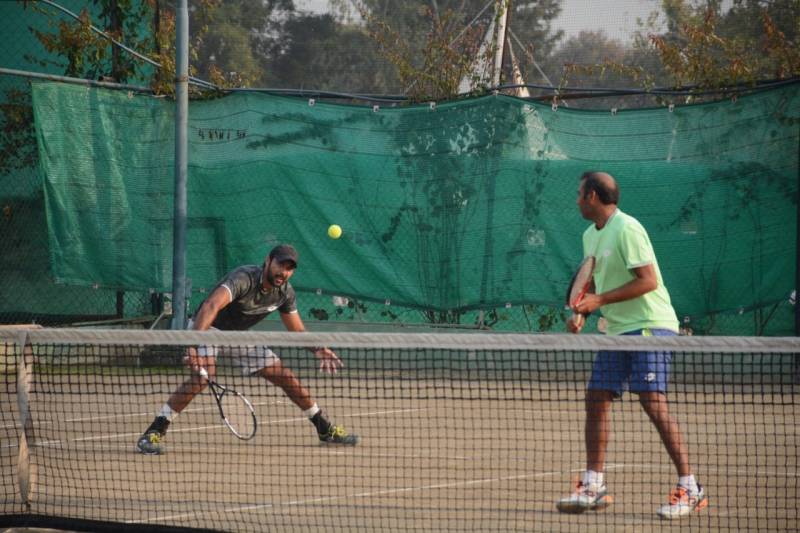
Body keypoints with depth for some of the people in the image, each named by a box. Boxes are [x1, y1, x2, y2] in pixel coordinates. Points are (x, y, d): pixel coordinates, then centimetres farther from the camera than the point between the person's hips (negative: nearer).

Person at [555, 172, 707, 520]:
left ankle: (689, 490, -12)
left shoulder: (626, 229, -15)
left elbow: (648, 281, -20)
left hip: (649, 325, -9)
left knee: (653, 403, -15)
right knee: (596, 399, 5)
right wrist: (581, 313, 4)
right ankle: (593, 487, 12)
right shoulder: (590, 236, 14)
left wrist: (600, 300, -20)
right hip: (616, 330, 9)